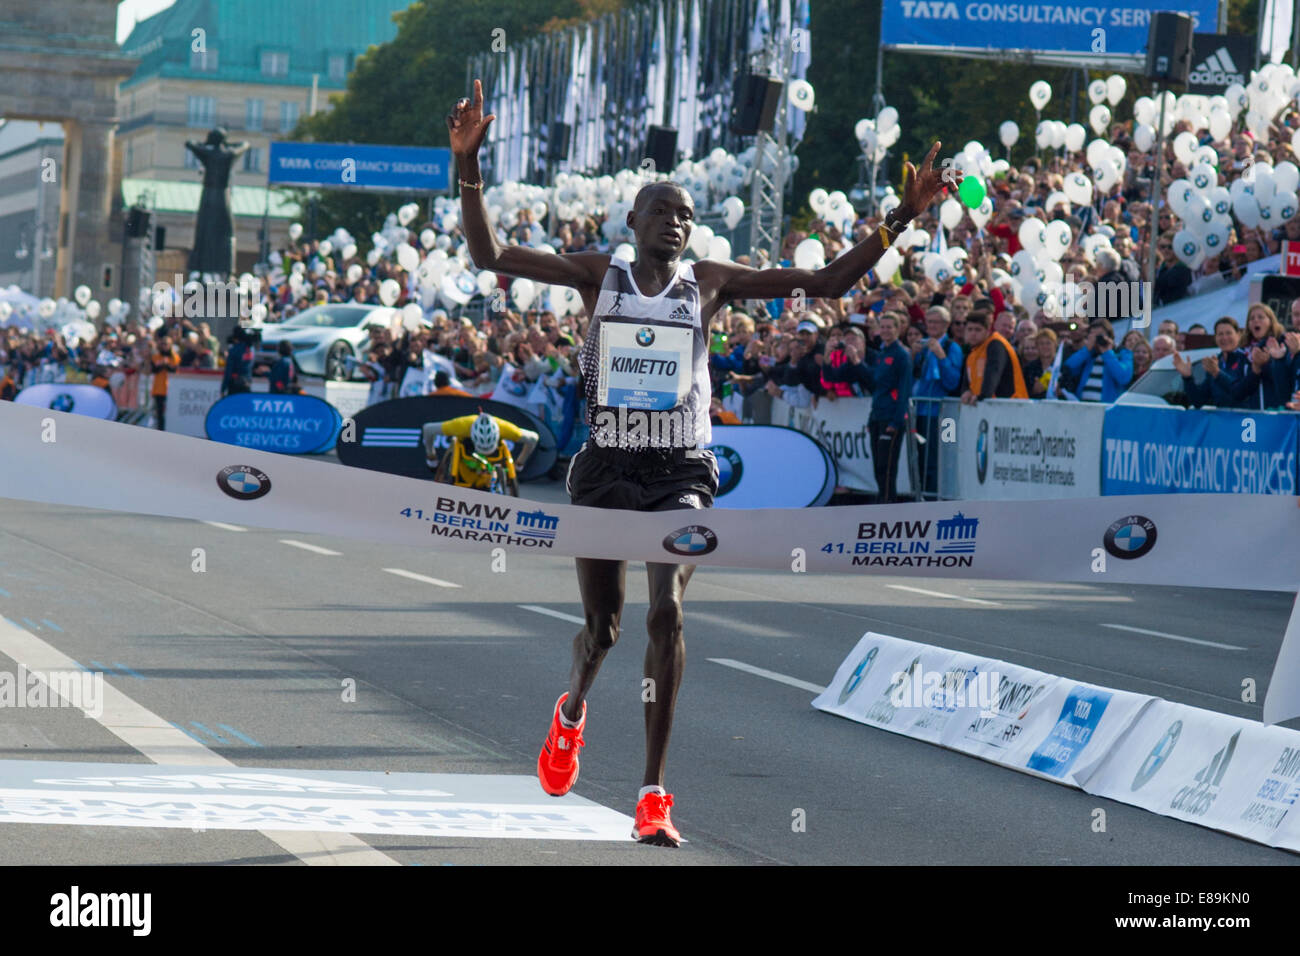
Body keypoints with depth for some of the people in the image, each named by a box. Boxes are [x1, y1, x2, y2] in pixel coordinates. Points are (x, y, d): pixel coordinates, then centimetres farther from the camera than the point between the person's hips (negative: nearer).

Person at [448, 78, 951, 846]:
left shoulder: (712, 282, 3)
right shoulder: (598, 273, 2)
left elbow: (831, 283, 2)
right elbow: (489, 255, -6)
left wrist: (901, 219, -7)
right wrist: (469, 165, -18)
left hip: (681, 472, 0)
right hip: (607, 467, 0)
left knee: (668, 612, -19)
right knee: (603, 625, 9)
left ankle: (655, 794, -14)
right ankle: (571, 712, 48)